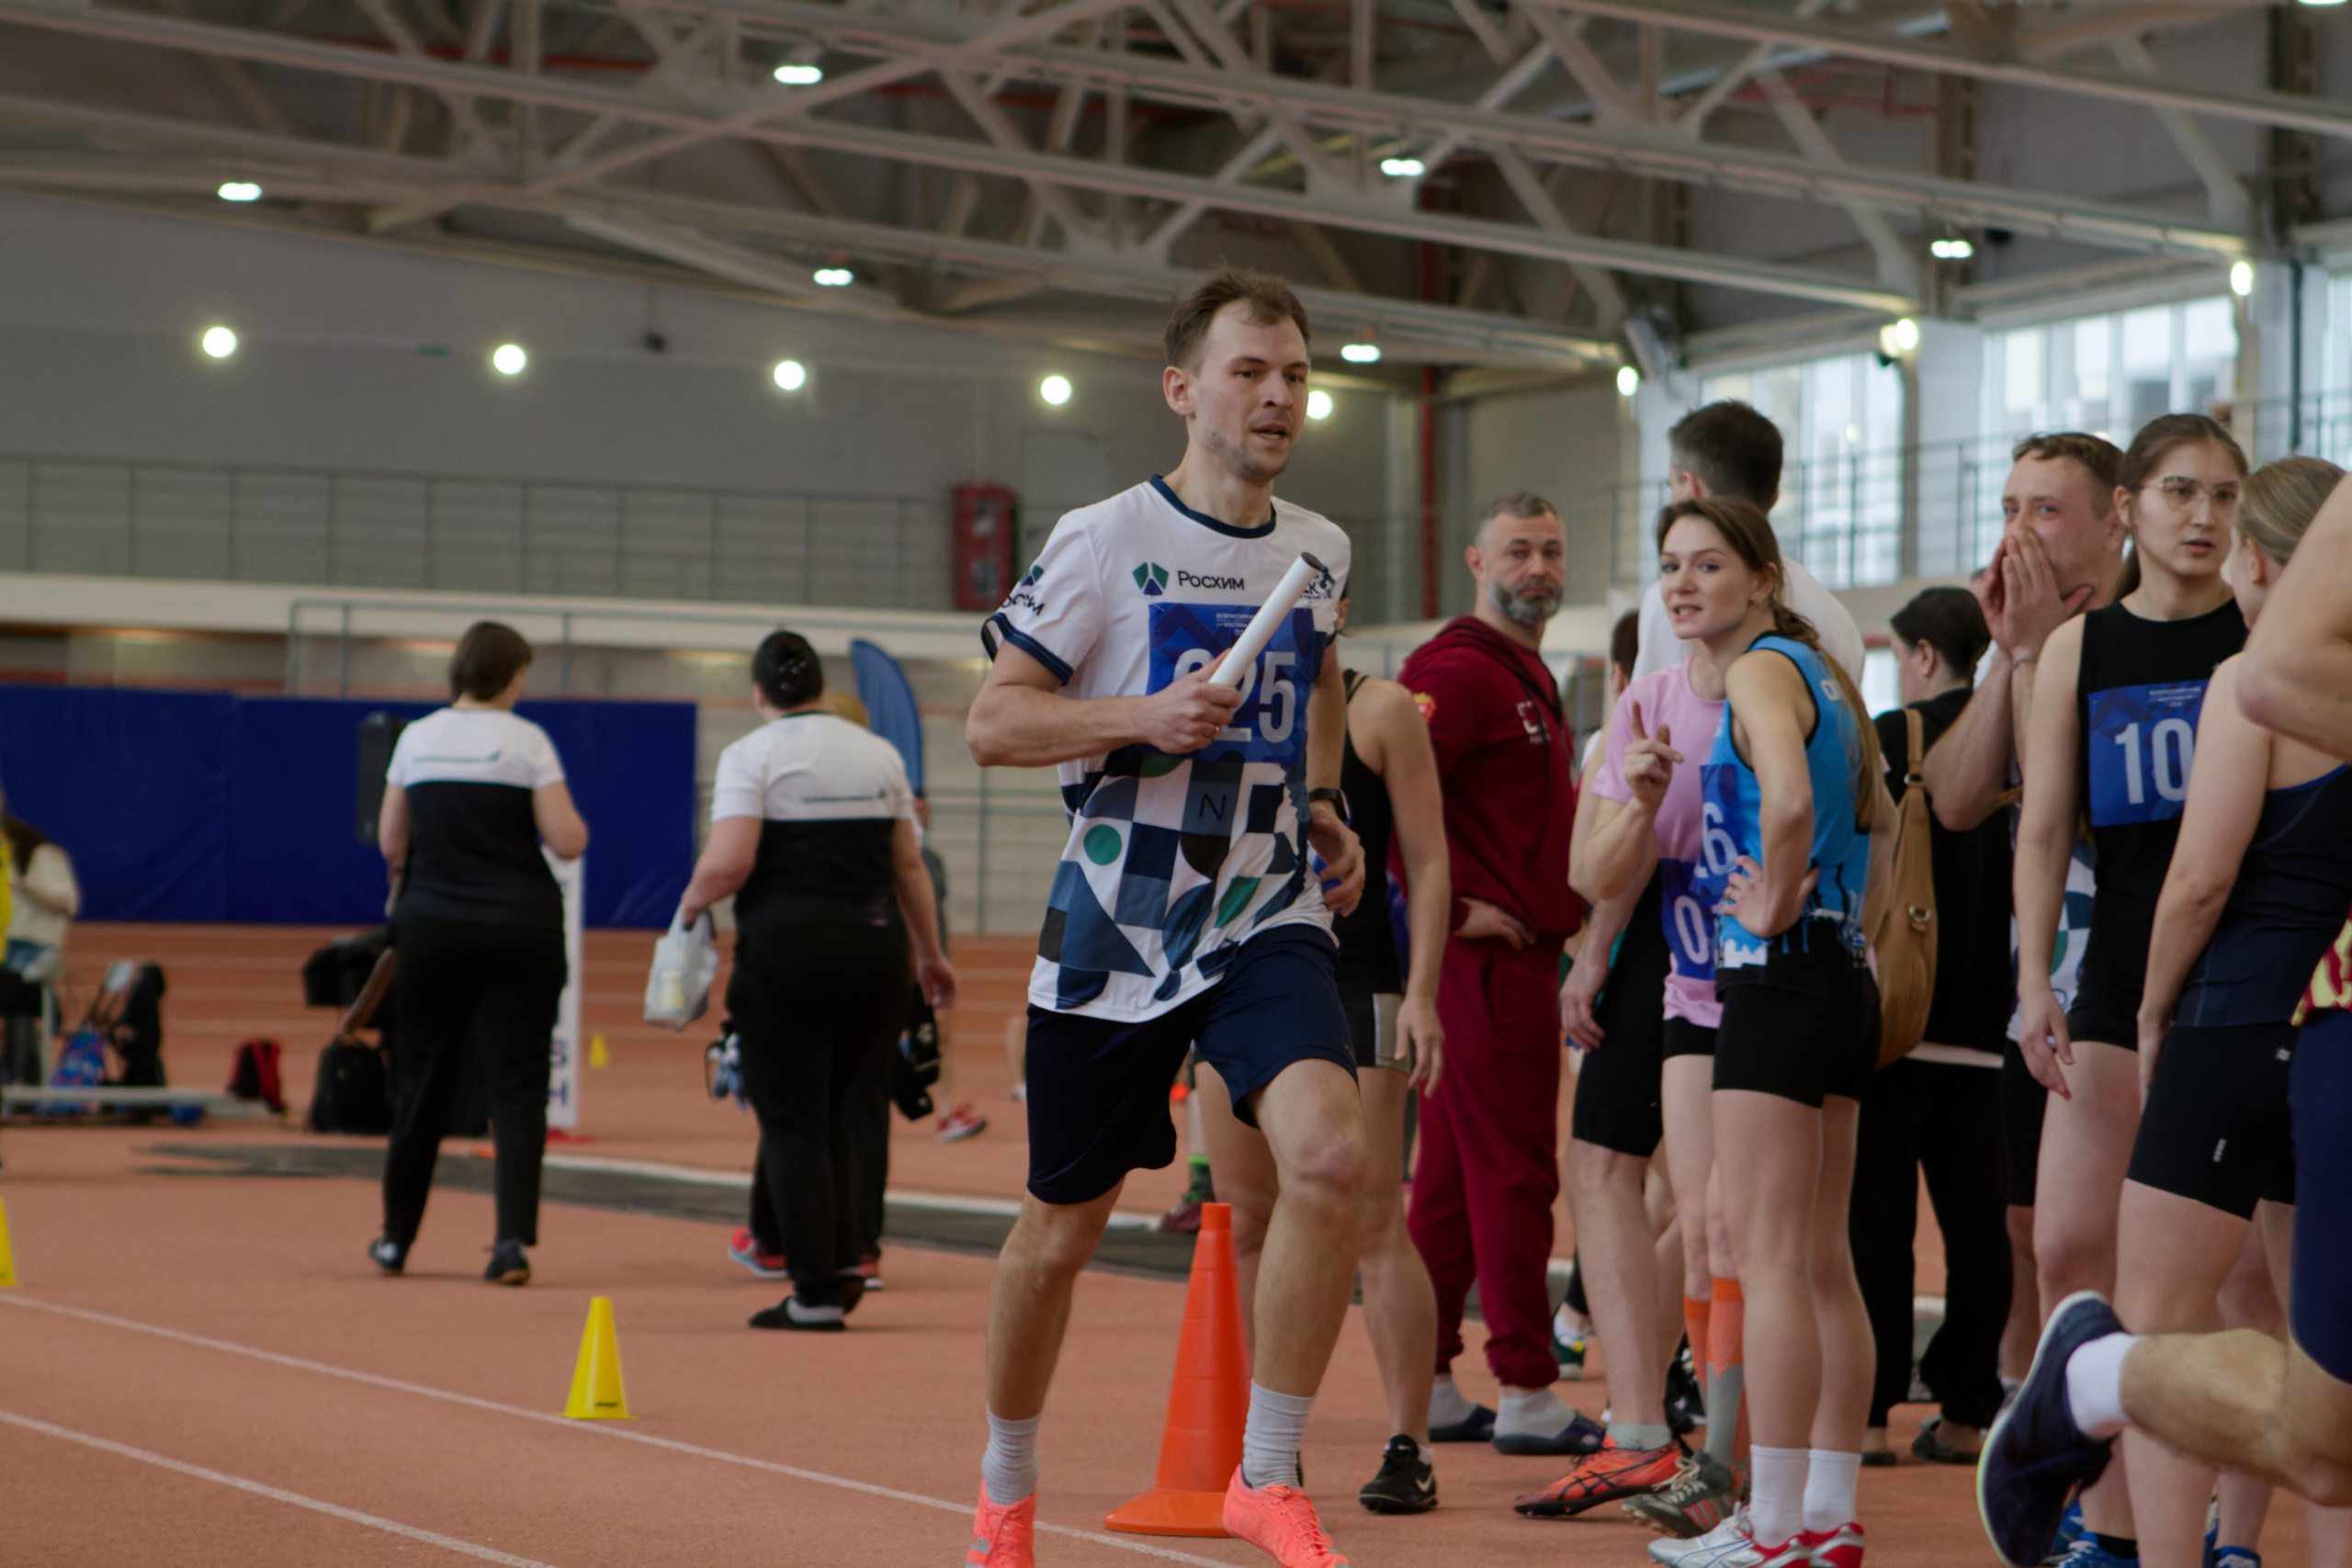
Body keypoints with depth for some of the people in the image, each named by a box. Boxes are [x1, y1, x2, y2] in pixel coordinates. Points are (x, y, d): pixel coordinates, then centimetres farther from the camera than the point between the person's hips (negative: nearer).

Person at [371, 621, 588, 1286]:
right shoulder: (526, 741, -7)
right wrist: (572, 823, 10)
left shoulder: (416, 739, 3)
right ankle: (513, 1241, -10)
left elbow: (391, 843, 9)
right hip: (519, 928, -3)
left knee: (421, 1079, 13)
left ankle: (397, 1237, 22)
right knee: (516, 1084, 0)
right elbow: (568, 842, -11)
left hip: (431, 925, 3)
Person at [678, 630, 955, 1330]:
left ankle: (816, 1291, 0)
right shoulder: (879, 754, 10)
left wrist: (690, 907, 3)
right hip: (875, 950, 4)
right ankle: (847, 1255, 5)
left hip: (786, 951, -4)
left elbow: (727, 865, -15)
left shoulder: (750, 755, -4)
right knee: (848, 1109, 16)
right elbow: (910, 865, 13)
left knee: (793, 1120, 1)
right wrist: (931, 954, 22)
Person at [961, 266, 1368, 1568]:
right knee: (1061, 1227, 8)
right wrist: (1144, 717, -21)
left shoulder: (1320, 553, 7)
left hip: (1267, 917, 3)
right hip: (1114, 925, -3)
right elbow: (990, 724, -7)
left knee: (1329, 1155, -24)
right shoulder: (1101, 542, -8)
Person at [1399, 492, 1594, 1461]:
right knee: (1513, 1172, -7)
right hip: (1491, 957, -10)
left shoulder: (1526, 676, 20)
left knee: (1453, 1176, 11)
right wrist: (1455, 908, -20)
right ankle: (1527, 1393, -3)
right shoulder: (1460, 668, -12)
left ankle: (1427, 1386, 16)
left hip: (1517, 954, 10)